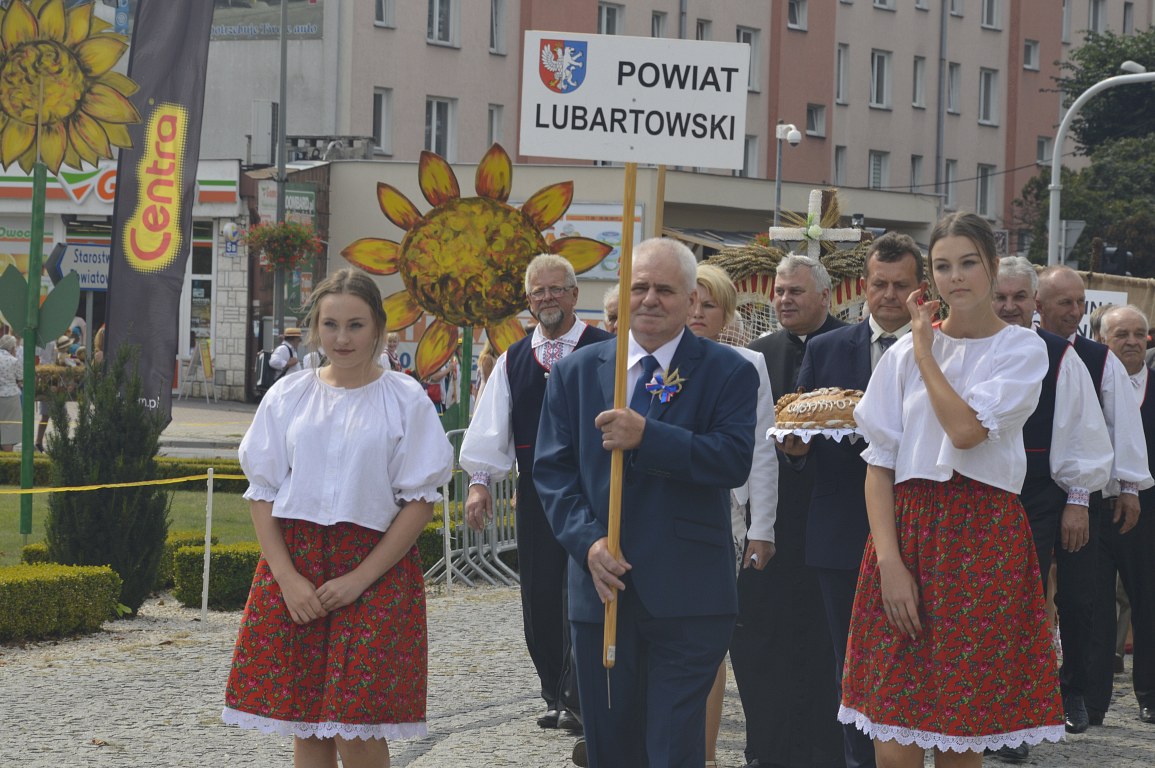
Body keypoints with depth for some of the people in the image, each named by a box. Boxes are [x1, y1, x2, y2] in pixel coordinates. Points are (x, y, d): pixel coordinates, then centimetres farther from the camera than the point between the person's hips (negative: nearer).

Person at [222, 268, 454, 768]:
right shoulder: (288, 397, 7)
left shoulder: (405, 400, 0)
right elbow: (262, 495, 6)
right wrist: (287, 579, -7)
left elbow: (420, 501, -4)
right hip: (294, 567, 3)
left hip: (376, 572, -3)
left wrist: (361, 578, -12)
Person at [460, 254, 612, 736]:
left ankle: (576, 698, -8)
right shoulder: (513, 360, 14)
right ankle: (555, 695, 16)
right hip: (536, 492, 5)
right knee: (539, 595, 6)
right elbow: (490, 425, 12)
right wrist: (479, 479, 2)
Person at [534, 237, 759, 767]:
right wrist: (588, 542, -9)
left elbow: (734, 461, -14)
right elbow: (553, 469, 7)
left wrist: (647, 437, -24)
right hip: (600, 585, 4)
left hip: (686, 597, -3)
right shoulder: (576, 372, 10)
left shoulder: (728, 372, 0)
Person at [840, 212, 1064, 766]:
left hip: (985, 538, -2)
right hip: (907, 532, 2)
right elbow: (879, 462, 4)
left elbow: (966, 430, -15)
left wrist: (926, 349, -3)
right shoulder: (905, 352, 9)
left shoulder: (1022, 350, 2)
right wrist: (889, 563, -8)